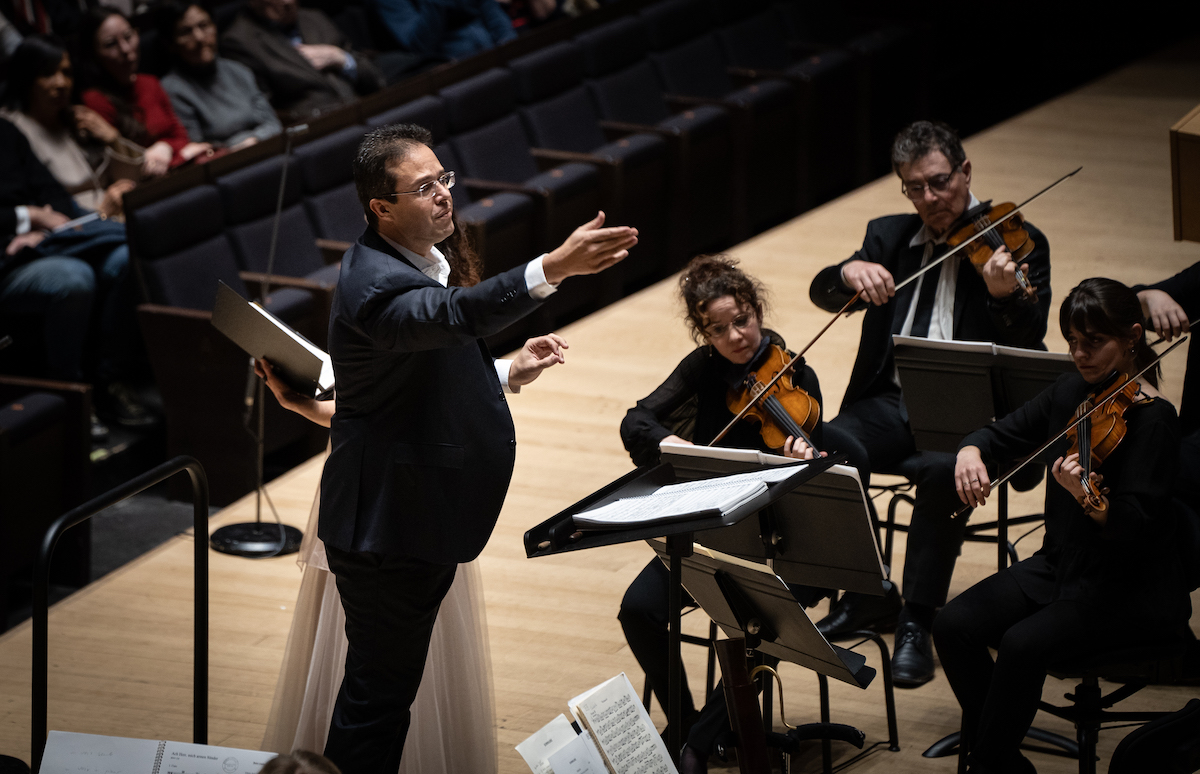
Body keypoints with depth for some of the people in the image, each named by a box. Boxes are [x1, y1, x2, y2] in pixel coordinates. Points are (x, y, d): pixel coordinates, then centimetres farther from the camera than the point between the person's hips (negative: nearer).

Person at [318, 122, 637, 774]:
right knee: (379, 692, -2)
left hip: (426, 520, 10)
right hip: (386, 530, -10)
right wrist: (553, 269, -58)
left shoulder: (430, 258, 8)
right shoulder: (375, 281, -25)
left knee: (388, 684, 21)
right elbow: (454, 314, -46)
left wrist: (510, 373, 6)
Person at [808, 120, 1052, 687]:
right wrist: (849, 272, -19)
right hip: (889, 403, 4)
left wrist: (1004, 295, -34)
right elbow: (822, 294, 5)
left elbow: (1031, 337, -11)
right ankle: (866, 596, -4)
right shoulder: (890, 237, 16)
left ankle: (917, 623, -23)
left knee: (944, 470, -37)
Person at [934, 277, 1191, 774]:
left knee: (1023, 644, -30)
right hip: (1059, 564, 7)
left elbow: (1138, 527, -24)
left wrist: (1090, 500, -45)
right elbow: (1004, 435, 14)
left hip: (1130, 589, -7)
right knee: (954, 625, -13)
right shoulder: (1071, 394, 5)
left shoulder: (1152, 418, -15)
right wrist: (971, 451, -10)